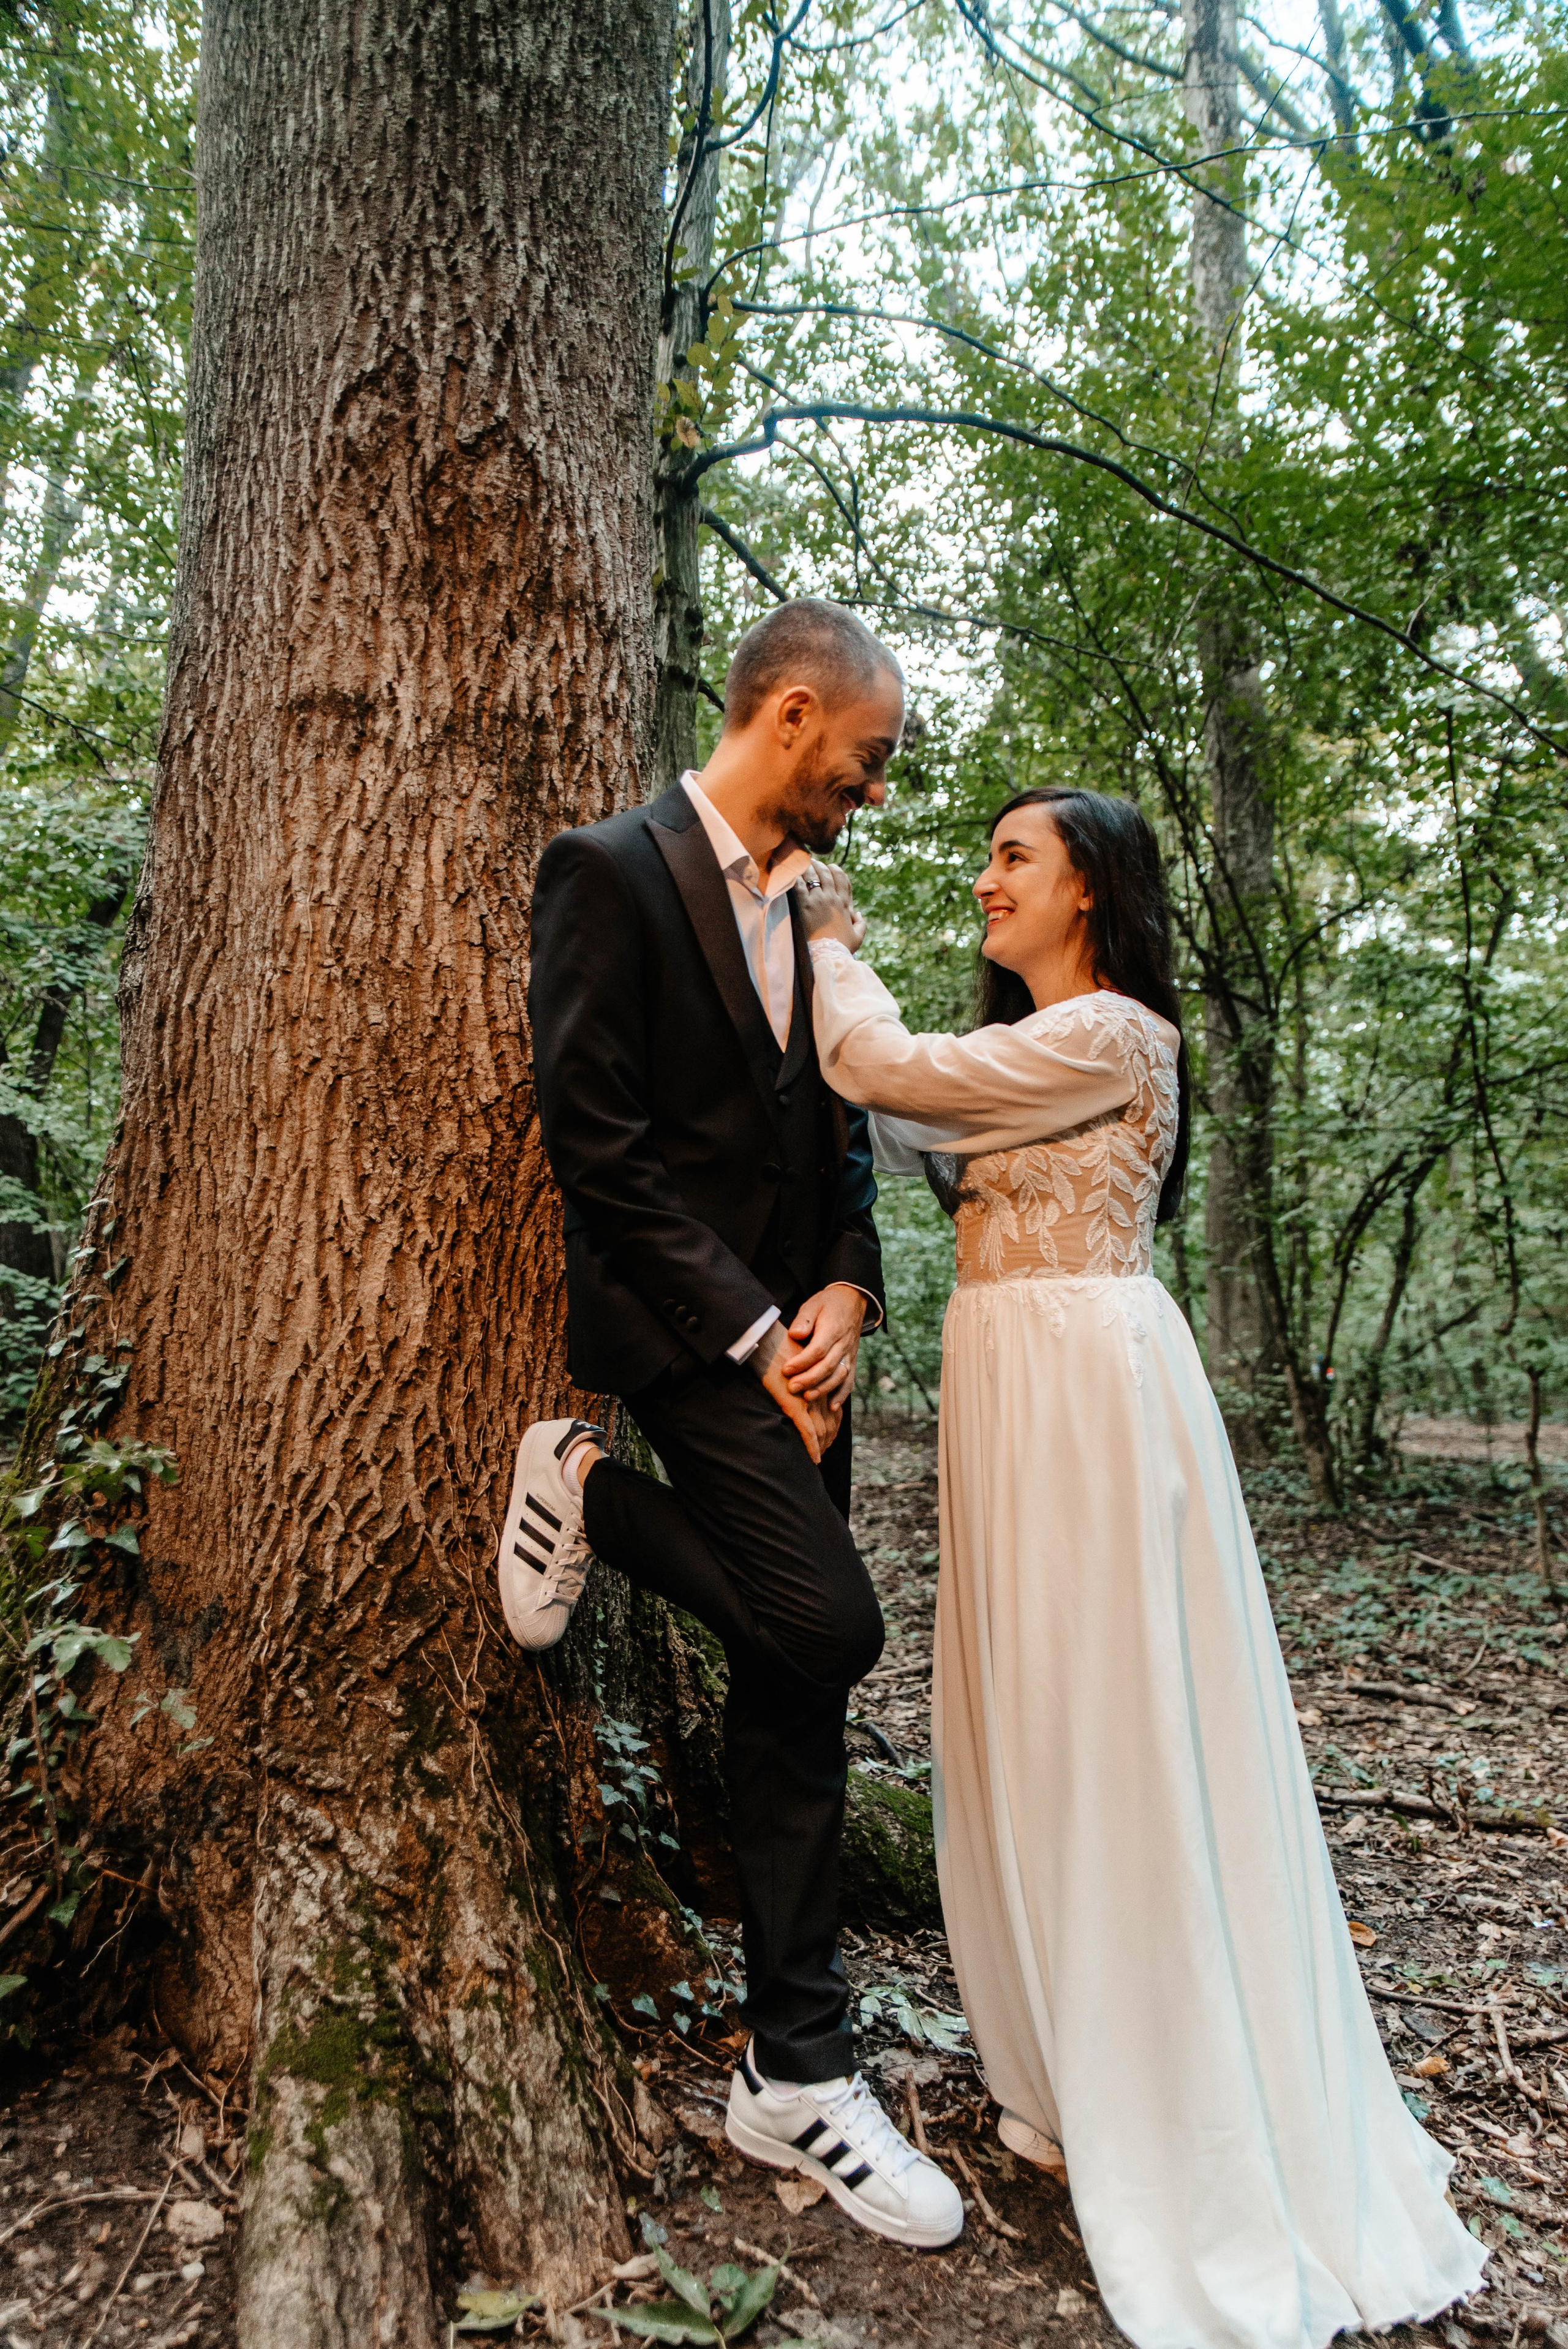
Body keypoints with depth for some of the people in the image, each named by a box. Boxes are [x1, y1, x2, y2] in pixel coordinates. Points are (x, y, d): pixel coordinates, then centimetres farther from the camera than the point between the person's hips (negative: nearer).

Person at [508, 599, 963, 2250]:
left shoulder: (808, 907, 14)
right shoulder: (612, 873, -9)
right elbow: (594, 1143, -16)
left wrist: (843, 1292, -1)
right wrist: (750, 1334, -15)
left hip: (799, 1329, 7)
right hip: (685, 1327, -7)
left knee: (793, 1687, 9)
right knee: (823, 1625, -19)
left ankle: (794, 2078, 22)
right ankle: (594, 1495, 7)